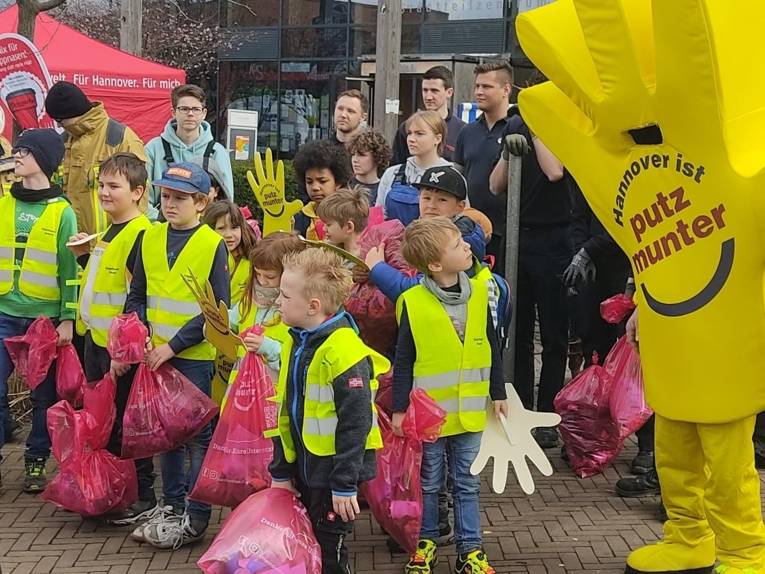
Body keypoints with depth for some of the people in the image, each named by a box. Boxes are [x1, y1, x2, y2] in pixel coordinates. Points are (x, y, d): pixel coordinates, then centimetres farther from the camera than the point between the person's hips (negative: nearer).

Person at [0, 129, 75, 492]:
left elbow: (70, 269, -2)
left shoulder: (62, 212, -1)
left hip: (46, 316, -2)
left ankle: (36, 461, 20)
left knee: (44, 394, 6)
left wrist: (68, 319, -8)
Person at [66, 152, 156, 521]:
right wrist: (84, 256, 9)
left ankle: (143, 499, 13)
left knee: (124, 422, 0)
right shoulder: (109, 232, 12)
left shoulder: (140, 234, -18)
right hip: (96, 338, 9)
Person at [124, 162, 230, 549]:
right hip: (156, 354, 5)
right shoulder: (151, 238, 5)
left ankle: (195, 517, 12)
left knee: (197, 435, 4)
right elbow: (137, 296, 10)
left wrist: (173, 345, -16)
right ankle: (172, 506, 28)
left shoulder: (213, 244, -10)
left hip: (194, 355, -5)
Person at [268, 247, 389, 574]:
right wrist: (280, 471, 12)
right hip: (305, 470, 8)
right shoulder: (294, 344, 6)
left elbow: (355, 422, -22)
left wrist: (345, 484, -20)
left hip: (334, 473, -8)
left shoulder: (344, 351, -22)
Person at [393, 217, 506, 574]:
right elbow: (403, 361, -8)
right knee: (429, 483, 14)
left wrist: (498, 394, 10)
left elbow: (492, 348, 6)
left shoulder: (479, 293, -4)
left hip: (469, 410, 3)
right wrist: (399, 409, -6)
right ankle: (425, 544, 30)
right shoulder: (413, 303, -15)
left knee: (466, 484, 13)